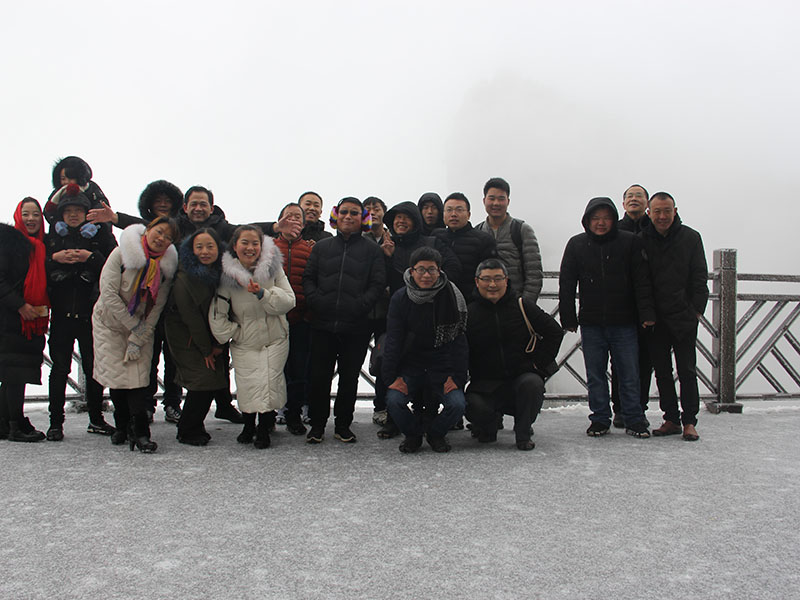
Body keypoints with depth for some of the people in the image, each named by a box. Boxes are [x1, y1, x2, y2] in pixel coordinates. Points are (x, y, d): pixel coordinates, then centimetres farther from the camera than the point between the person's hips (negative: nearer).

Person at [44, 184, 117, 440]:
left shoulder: (100, 235, 7)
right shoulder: (52, 237, 14)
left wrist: (91, 257, -16)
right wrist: (54, 258, -10)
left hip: (91, 312, -1)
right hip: (61, 311, 1)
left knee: (94, 366, 4)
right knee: (60, 367, 0)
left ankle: (96, 419, 16)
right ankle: (56, 422, 7)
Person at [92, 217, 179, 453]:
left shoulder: (166, 266, -8)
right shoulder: (123, 254, -16)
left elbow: (156, 309, -7)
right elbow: (109, 294, -20)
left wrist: (138, 340, -13)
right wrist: (134, 325, -17)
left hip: (142, 328, 1)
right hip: (111, 323, -1)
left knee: (138, 378, -10)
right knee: (117, 374, -2)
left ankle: (140, 433, -8)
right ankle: (122, 426, 17)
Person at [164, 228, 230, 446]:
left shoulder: (221, 271, -4)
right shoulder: (184, 277, -18)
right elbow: (190, 316, -16)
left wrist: (219, 343, -7)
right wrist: (206, 350, -12)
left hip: (212, 335, 5)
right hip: (186, 335, -5)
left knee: (216, 378, 0)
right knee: (204, 378, -12)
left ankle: (194, 425, 19)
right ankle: (187, 431, 5)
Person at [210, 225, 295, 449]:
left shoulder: (273, 267, -5)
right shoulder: (227, 275, -7)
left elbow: (288, 300, -9)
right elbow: (217, 315, 0)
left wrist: (263, 293, -21)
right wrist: (233, 333, -2)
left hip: (275, 339, 0)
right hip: (244, 342, 0)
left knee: (269, 381, -6)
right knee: (248, 384, -5)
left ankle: (264, 428, 14)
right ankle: (248, 425, 22)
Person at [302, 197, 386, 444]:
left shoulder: (372, 250, 8)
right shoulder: (322, 247, 14)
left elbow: (378, 283, 0)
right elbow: (308, 278, 12)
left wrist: (361, 305, -13)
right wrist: (314, 300, -6)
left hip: (355, 326, -1)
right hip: (322, 324, 1)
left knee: (349, 377, 7)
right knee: (319, 375, 3)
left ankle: (343, 424, 20)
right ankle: (317, 423, 17)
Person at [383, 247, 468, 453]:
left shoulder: (451, 297, -6)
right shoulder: (400, 299, -3)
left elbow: (459, 340, -4)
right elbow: (393, 341, -2)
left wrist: (456, 377, -10)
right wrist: (392, 377, -11)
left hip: (442, 366, 0)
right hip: (410, 365, 1)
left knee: (457, 404, -22)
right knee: (394, 400, -24)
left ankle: (436, 433, 12)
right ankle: (412, 434, 9)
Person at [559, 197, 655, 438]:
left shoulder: (629, 242, 2)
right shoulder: (576, 245, 5)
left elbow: (641, 281, 0)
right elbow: (566, 285, 6)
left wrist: (646, 314, -8)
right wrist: (568, 318, 0)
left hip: (624, 323, -1)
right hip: (591, 324, 1)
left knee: (629, 375, 4)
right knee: (595, 376, 7)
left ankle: (634, 421, 16)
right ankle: (600, 420, 19)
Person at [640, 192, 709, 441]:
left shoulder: (691, 238, 2)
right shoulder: (642, 240, 5)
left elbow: (699, 277, 3)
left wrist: (696, 309, -6)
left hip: (683, 317, -2)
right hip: (655, 318, 2)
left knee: (687, 371, 0)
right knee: (662, 370, 7)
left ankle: (689, 421, 9)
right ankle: (671, 419, 17)